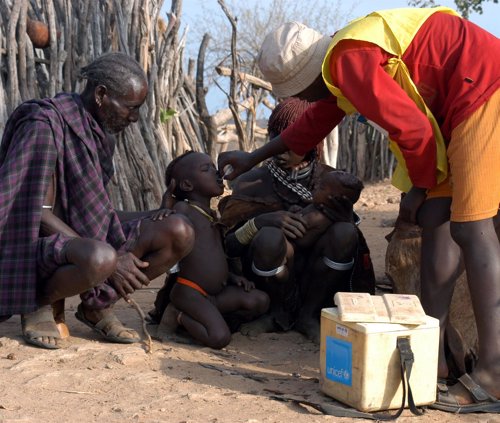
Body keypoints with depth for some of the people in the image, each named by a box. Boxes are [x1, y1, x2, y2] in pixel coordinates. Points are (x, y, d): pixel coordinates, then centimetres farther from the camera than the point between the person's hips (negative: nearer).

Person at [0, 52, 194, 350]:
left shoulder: (100, 135, 9)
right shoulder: (45, 124, -17)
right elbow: (40, 214, -21)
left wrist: (151, 217, -2)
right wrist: (111, 259, -24)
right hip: (43, 245, -8)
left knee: (180, 232, -12)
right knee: (100, 259, -42)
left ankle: (98, 305, 0)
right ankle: (40, 302, -9)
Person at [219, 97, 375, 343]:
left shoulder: (329, 180, 2)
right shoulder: (251, 184, -1)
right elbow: (229, 246, -6)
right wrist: (261, 221, -24)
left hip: (315, 281, 1)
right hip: (269, 286, -1)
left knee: (345, 232, -24)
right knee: (270, 236, -31)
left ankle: (308, 315, -8)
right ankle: (280, 314, -4)